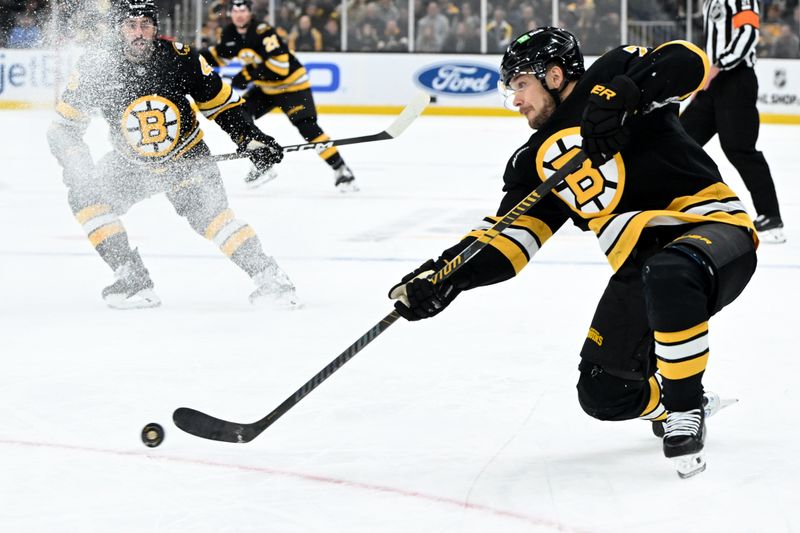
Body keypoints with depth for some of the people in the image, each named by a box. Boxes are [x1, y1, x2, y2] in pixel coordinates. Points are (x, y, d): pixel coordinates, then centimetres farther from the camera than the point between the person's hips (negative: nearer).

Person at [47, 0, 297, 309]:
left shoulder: (180, 58, -19)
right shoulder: (96, 67, -19)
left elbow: (219, 101, -3)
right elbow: (64, 128, -8)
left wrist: (250, 139, -11)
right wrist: (76, 164, -23)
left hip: (186, 156, -3)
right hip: (131, 164, 3)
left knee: (208, 213, -25)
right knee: (86, 195, -17)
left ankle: (268, 277, -19)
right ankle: (134, 281, -13)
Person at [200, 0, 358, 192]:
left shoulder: (263, 32, -27)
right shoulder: (230, 34, -2)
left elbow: (280, 64, -34)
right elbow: (219, 54, 16)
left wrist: (248, 75, -33)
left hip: (292, 84, -8)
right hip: (265, 88, 8)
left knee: (307, 126, -21)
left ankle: (341, 170, -18)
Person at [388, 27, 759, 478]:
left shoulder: (611, 76, -3)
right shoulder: (537, 162, 14)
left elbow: (688, 62, -19)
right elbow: (509, 237, 6)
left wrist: (620, 97, -31)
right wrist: (447, 277, -9)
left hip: (713, 226, -7)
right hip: (640, 267, 7)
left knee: (669, 275, -42)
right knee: (603, 394, -1)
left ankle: (685, 409, -23)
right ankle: (673, 406, 31)